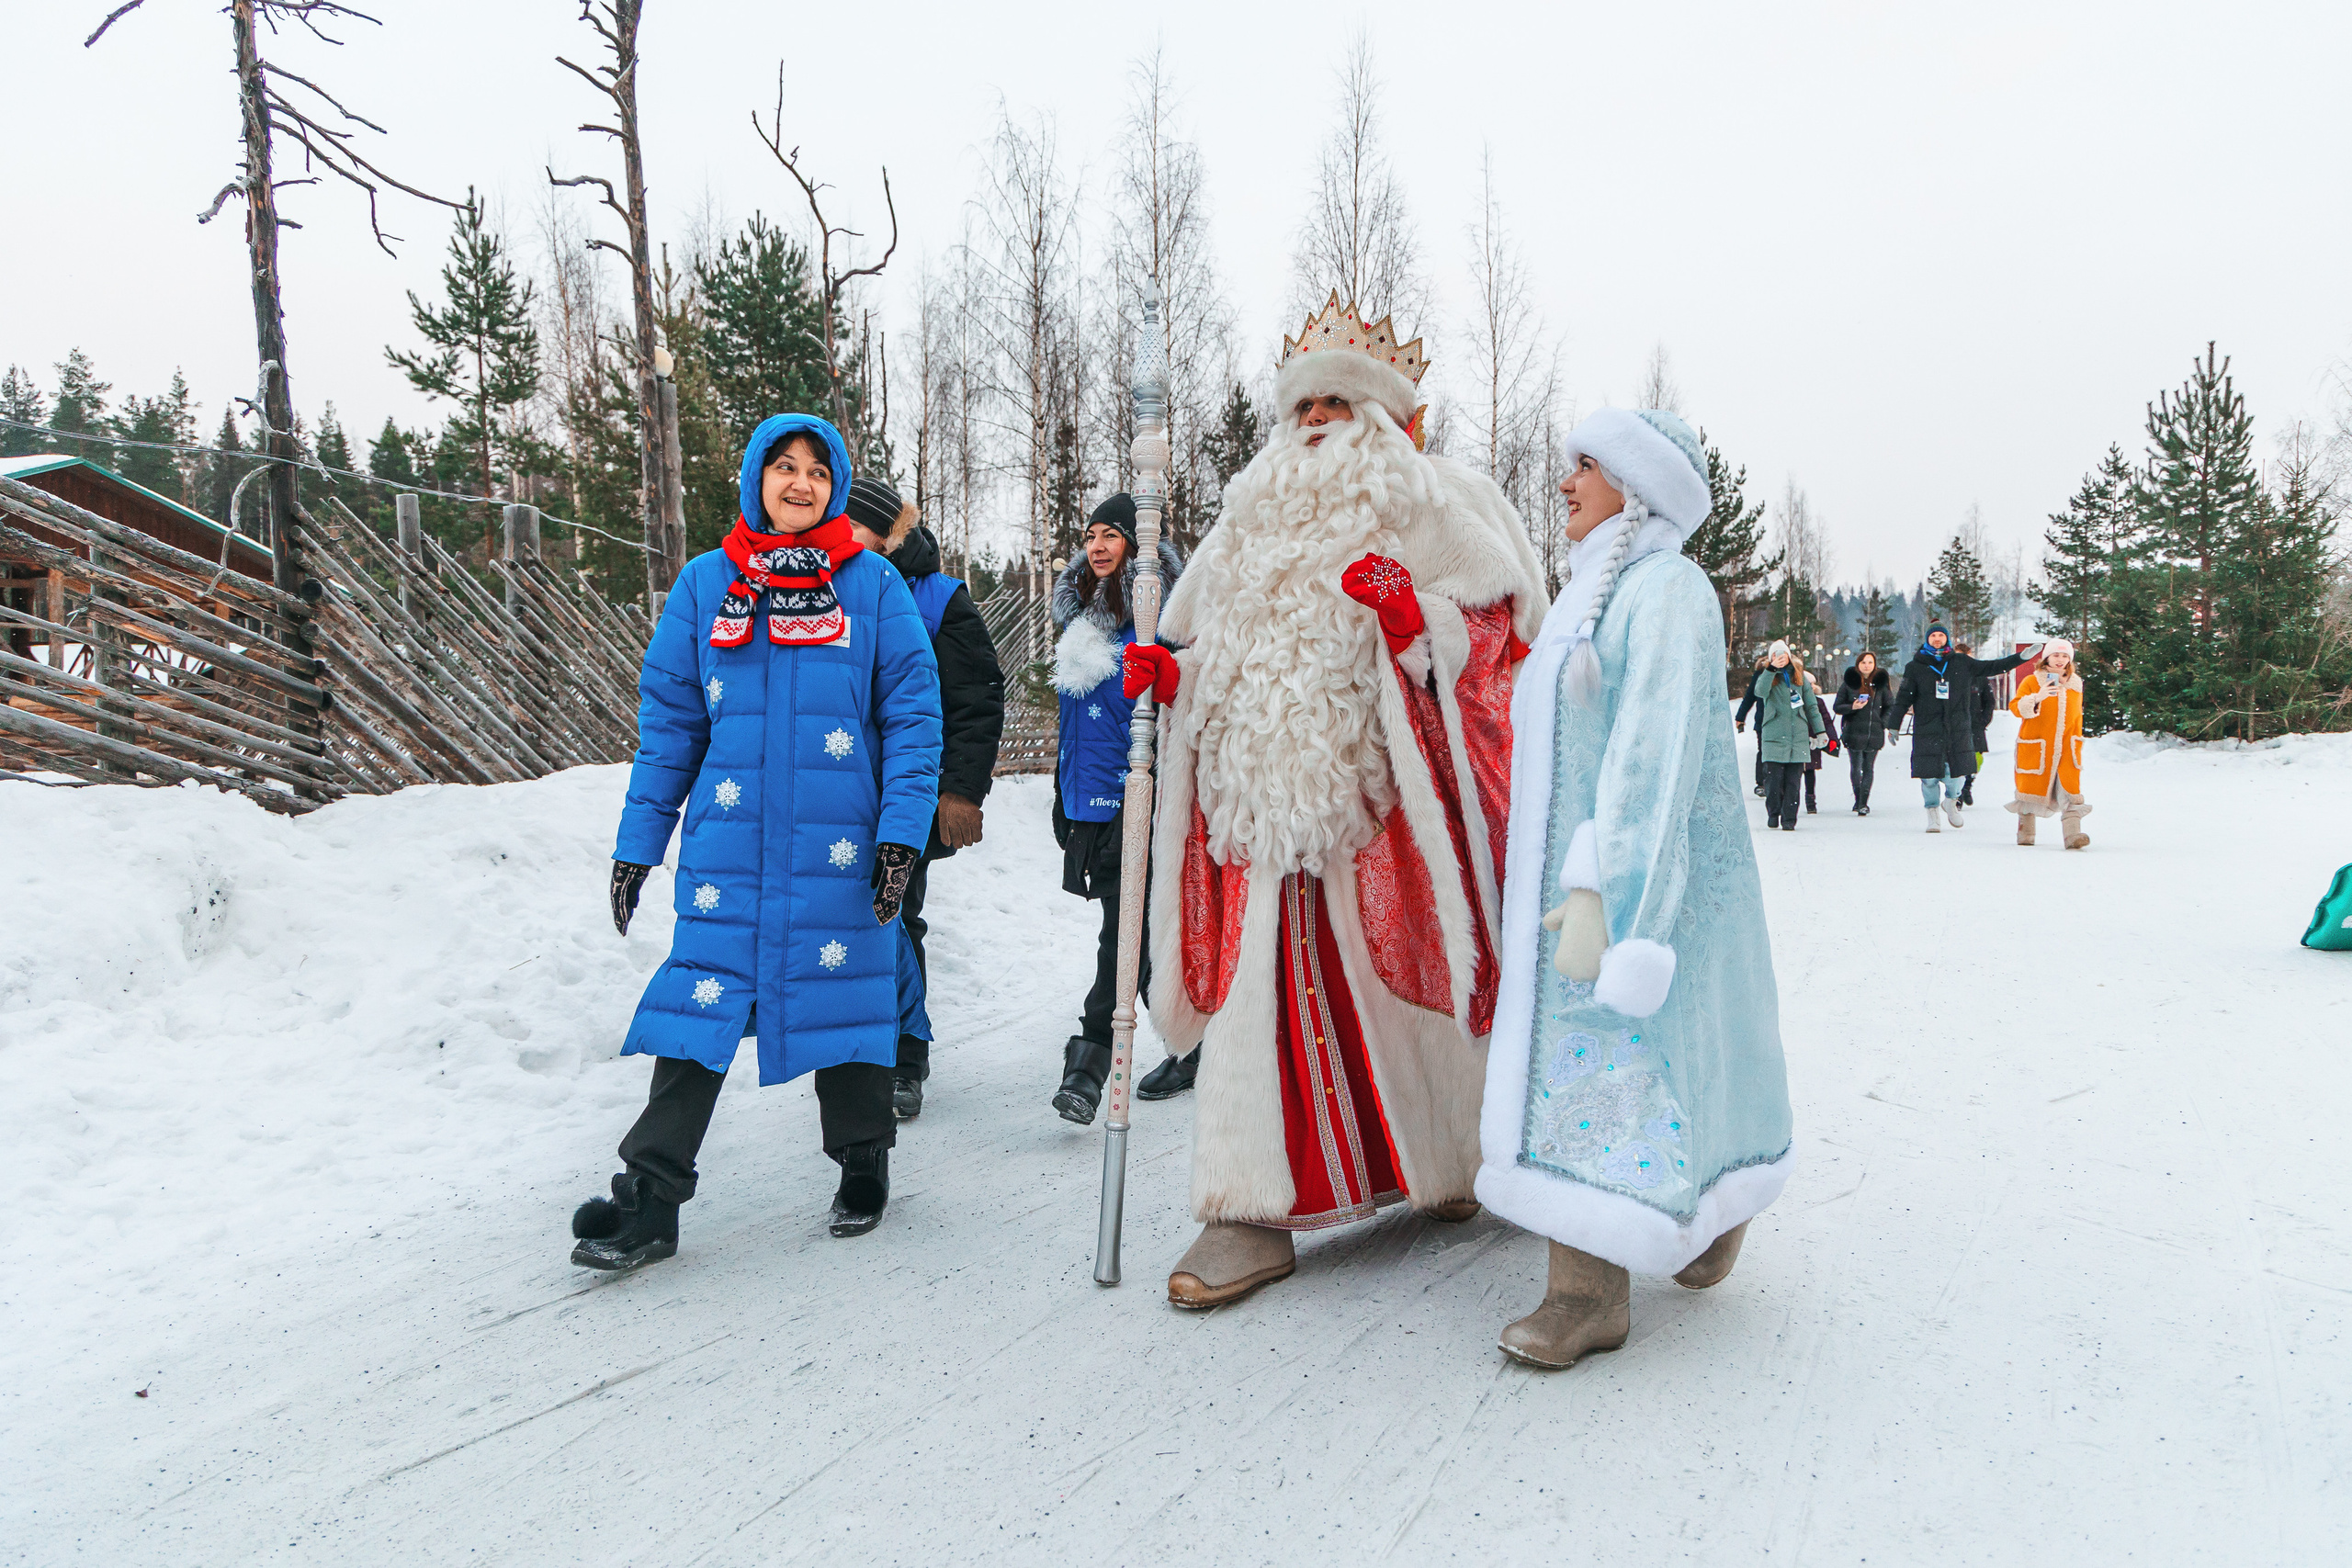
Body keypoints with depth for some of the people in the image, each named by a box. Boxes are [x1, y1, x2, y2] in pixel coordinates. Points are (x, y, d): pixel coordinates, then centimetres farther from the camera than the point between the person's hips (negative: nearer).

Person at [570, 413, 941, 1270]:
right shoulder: (705, 583, 9)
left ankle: (863, 1159, 28)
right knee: (699, 995, -2)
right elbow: (668, 719, 11)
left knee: (843, 988, 7)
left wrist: (902, 833, -8)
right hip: (728, 837, 2)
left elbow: (913, 714, 1)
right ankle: (650, 1196, 5)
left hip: (838, 842, -1)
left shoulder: (873, 584, 3)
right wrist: (637, 843, 8)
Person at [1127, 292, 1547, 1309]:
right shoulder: (1256, 518, 21)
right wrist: (1171, 675, 7)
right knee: (1261, 989, -2)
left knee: (1402, 979, 2)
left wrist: (1416, 618, -20)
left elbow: (1501, 626, -2)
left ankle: (1453, 1165, 28)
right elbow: (1221, 659, 27)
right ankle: (1254, 1217, 3)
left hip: (1385, 795, -4)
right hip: (1267, 798, 5)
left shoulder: (1430, 505, 6)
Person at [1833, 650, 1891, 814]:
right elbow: (1837, 707, 4)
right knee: (1856, 768, -4)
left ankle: (1863, 803, 4)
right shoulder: (1849, 682, 3)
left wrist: (1883, 723, 1)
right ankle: (1858, 799, 10)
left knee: (1869, 768, 1)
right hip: (1854, 732, -1)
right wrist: (1852, 707, -14)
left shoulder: (1880, 682, 7)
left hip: (1874, 733, 1)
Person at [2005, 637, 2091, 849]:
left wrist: (2077, 742, 22)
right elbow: (2016, 708, -11)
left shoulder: (2075, 684, 13)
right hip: (2036, 748, -3)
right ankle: (2025, 833, 19)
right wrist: (2036, 698, -27)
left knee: (2071, 790, -10)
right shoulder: (2031, 681, -1)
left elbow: (2076, 715, 22)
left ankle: (2073, 834, -16)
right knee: (2032, 790, 4)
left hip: (2067, 749, 3)